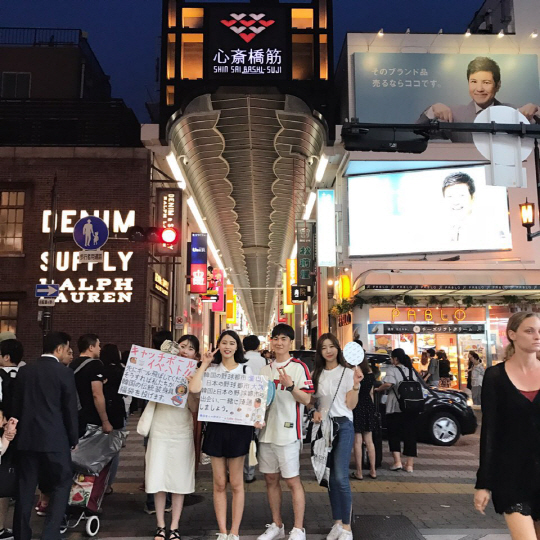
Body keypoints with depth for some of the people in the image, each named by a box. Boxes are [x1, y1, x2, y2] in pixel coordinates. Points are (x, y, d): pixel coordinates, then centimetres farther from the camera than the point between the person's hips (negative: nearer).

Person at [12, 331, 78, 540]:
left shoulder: (24, 371, 6)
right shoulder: (64, 373, -10)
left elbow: (16, 406, 11)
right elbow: (70, 410, -6)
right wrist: (74, 439, 5)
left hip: (27, 438, 5)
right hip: (54, 439, -5)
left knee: (26, 487, 13)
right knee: (62, 484, 6)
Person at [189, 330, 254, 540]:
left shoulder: (246, 369, 5)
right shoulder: (211, 370, 5)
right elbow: (194, 388, -13)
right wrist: (204, 364, -4)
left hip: (238, 427, -1)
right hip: (215, 426, 1)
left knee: (236, 484, 6)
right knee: (219, 484, 8)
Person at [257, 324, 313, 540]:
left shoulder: (299, 367, -6)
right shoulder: (265, 370, 13)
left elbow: (306, 399, -12)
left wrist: (290, 386, -27)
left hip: (288, 432, -6)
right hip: (267, 431, 6)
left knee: (293, 480, -1)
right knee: (270, 479, 13)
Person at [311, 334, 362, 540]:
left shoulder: (347, 372, -4)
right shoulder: (316, 374, 9)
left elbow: (351, 405, -8)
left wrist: (356, 385, -22)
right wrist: (314, 412, -4)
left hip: (343, 426, -5)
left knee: (341, 477, -12)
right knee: (330, 477, 10)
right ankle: (337, 523, 21)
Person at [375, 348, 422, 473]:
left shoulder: (393, 370, -7)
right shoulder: (412, 370, 12)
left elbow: (388, 384, -24)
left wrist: (378, 389, -9)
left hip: (395, 408, -5)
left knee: (393, 434, 7)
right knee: (410, 435, 8)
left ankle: (397, 462, -2)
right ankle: (410, 464, 7)